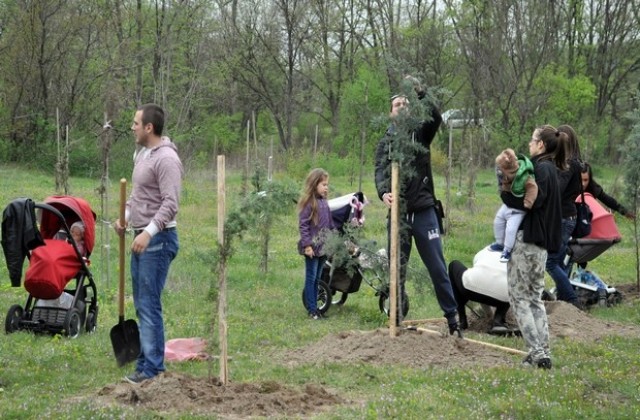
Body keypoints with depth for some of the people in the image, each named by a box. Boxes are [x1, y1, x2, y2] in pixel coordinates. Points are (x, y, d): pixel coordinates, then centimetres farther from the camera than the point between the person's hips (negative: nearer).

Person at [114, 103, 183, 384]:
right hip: (141, 238, 10)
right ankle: (147, 361, 21)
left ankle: (152, 368, -5)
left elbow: (170, 204, -23)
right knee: (142, 304, 13)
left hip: (158, 239, -10)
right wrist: (125, 215, 9)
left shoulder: (166, 159, -16)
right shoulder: (140, 154, 14)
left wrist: (149, 232, -30)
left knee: (149, 305, -9)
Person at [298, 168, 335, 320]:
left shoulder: (324, 202, 10)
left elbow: (330, 224, 16)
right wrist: (307, 245, -20)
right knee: (311, 278, 0)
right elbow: (303, 225, -15)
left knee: (317, 279, 13)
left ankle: (315, 307, 19)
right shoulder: (308, 203, -13)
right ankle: (312, 310, 4)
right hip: (312, 248, -7)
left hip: (324, 247, 7)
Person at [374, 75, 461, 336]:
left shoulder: (421, 134, 6)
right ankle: (397, 318, 15)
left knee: (437, 267, 1)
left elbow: (436, 118, -16)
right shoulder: (385, 143, 9)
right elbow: (380, 171, -7)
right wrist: (383, 193, -28)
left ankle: (452, 316, 7)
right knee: (397, 269, 6)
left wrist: (420, 94, -30)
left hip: (424, 211, -1)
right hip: (398, 213, 1)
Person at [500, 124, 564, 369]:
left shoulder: (541, 168, -14)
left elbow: (534, 200, -25)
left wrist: (506, 192, -17)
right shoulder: (549, 168, 16)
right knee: (535, 298, 14)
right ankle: (543, 354, 11)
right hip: (541, 243, 10)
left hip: (527, 240, -10)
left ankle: (537, 353, -8)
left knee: (519, 298, -4)